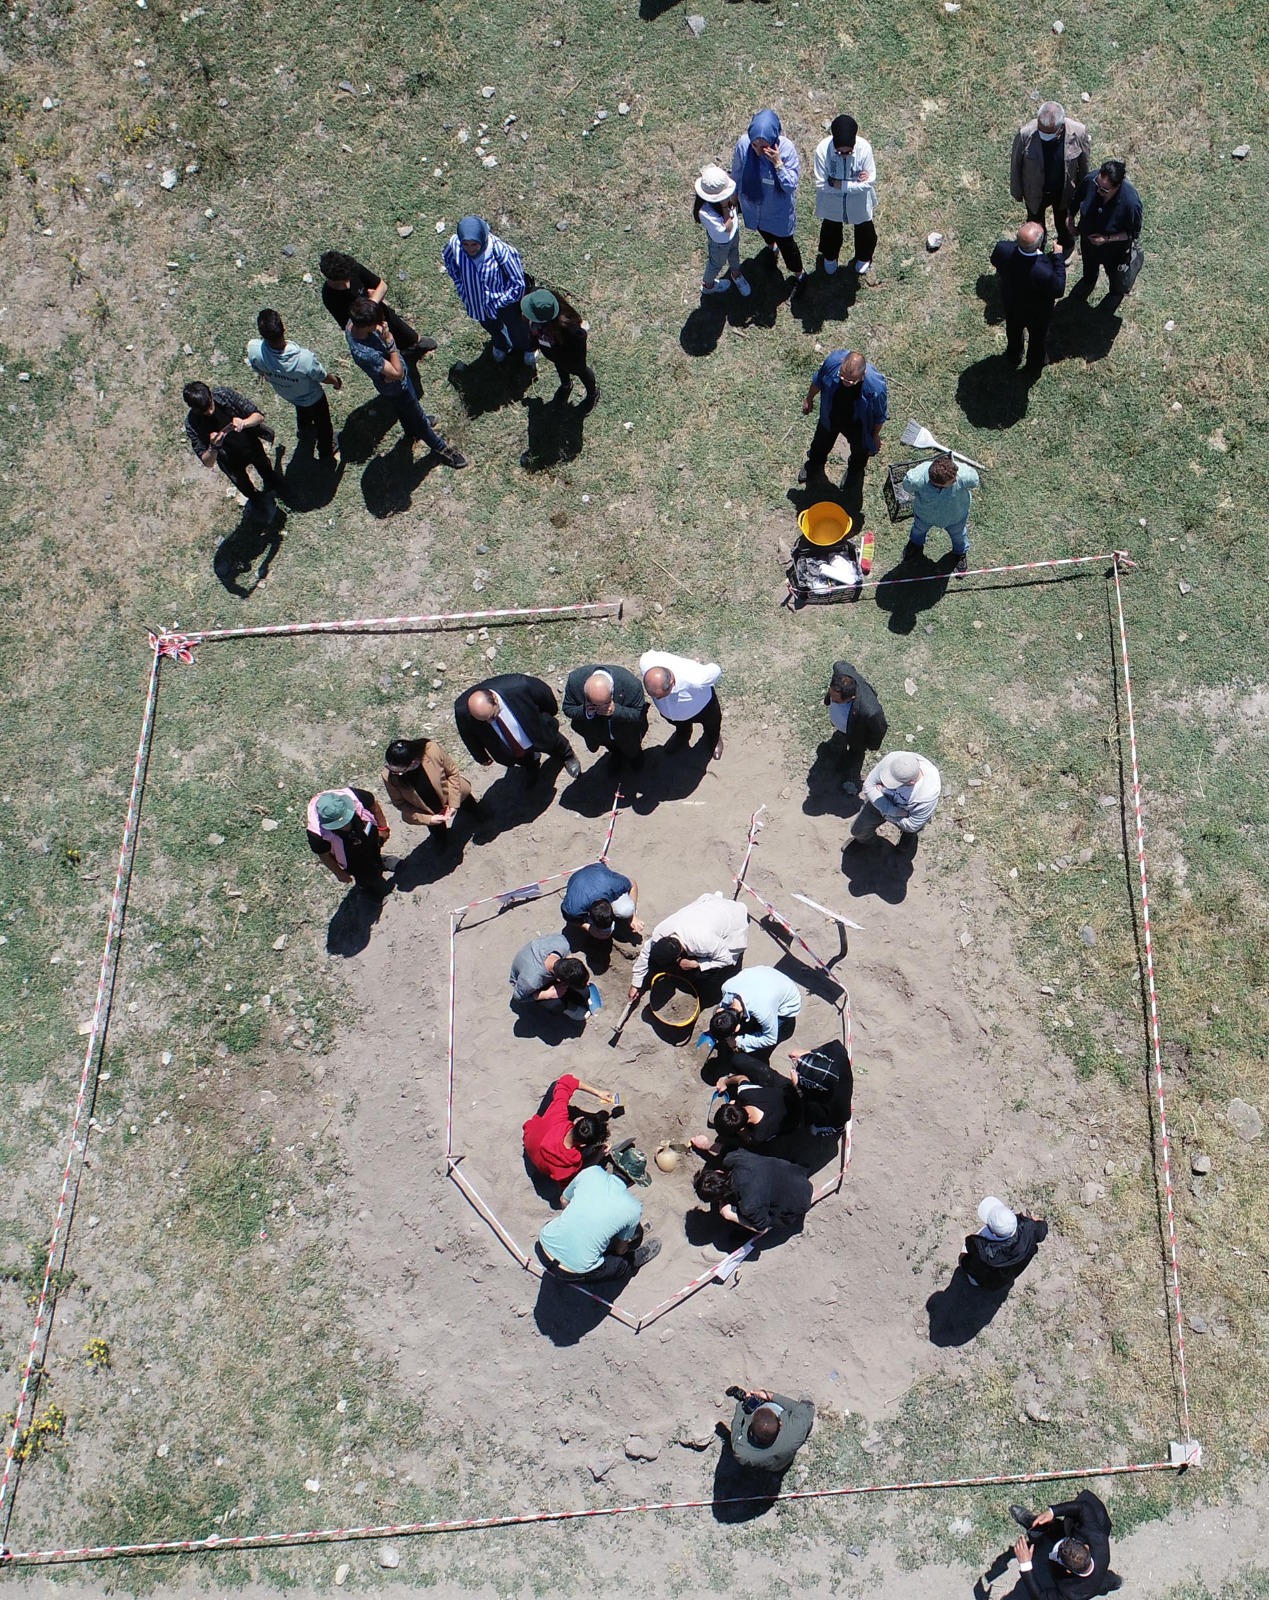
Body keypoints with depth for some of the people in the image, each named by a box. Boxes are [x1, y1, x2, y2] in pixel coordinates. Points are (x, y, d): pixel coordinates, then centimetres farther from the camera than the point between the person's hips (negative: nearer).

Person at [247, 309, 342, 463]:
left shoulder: (254, 349, -36)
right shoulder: (304, 358, -46)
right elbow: (324, 377, -24)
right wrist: (337, 381, 0)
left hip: (286, 394, 4)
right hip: (312, 397, -4)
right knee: (322, 422, 29)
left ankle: (305, 427, 70)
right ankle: (327, 451, 57)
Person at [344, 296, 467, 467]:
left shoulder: (353, 322, -23)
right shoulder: (365, 354, -46)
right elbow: (398, 373, -37)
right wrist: (390, 341, -37)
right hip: (396, 388, -7)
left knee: (403, 409, 36)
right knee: (419, 418, 18)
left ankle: (411, 429, 65)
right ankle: (440, 448, 43)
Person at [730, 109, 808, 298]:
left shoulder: (786, 148, -34)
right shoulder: (743, 144, -28)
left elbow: (791, 185, -29)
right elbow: (736, 173, -8)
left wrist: (778, 163, -43)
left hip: (779, 208, -3)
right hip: (753, 204, 3)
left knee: (785, 242, 16)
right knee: (763, 229, 34)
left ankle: (800, 275, 45)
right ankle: (771, 247, 71)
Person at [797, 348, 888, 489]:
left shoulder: (876, 386, -43)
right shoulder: (834, 360, -37)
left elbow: (879, 415, -20)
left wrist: (875, 435, -3)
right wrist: (809, 399, 6)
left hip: (856, 426, -2)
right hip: (830, 418, 2)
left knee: (859, 450, 31)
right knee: (821, 442, 33)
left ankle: (855, 470, 66)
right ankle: (815, 463, 67)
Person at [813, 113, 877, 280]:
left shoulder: (864, 148, -32)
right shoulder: (822, 149, -34)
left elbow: (870, 181, -24)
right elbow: (821, 184, -29)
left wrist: (839, 184, -32)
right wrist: (855, 182, -29)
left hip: (859, 203, 0)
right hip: (831, 203, 0)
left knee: (864, 232, 27)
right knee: (830, 231, 30)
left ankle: (863, 258, 61)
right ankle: (830, 256, 64)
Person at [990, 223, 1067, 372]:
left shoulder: (1003, 248, -36)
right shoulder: (1044, 271, -46)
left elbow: (994, 261, -10)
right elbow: (1058, 290, -25)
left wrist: (1018, 242, -7)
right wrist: (1058, 257, -22)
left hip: (1011, 305, 3)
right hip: (1037, 313, -3)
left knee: (1013, 331, 36)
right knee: (1038, 337, 30)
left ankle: (1013, 356, 64)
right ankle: (1036, 363, 58)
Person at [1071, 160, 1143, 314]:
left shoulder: (1131, 202, -41)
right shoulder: (1091, 180, -33)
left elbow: (1134, 233, -23)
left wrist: (1107, 239, -32)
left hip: (1114, 248, -3)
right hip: (1088, 239, 3)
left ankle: (1116, 292, 63)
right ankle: (1089, 281, 70)